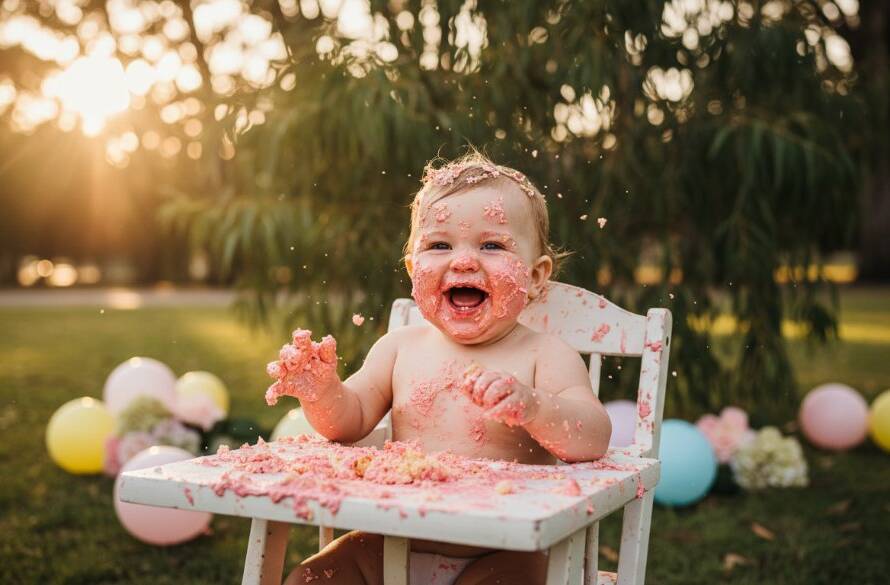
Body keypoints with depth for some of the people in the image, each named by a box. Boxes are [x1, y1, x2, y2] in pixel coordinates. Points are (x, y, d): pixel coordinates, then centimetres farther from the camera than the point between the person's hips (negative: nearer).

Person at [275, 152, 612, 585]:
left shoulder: (544, 355, -6)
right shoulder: (400, 347, 7)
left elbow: (594, 440, -18)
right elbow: (350, 421, 10)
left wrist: (531, 408, -38)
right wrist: (322, 391, -13)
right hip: (393, 546, 4)